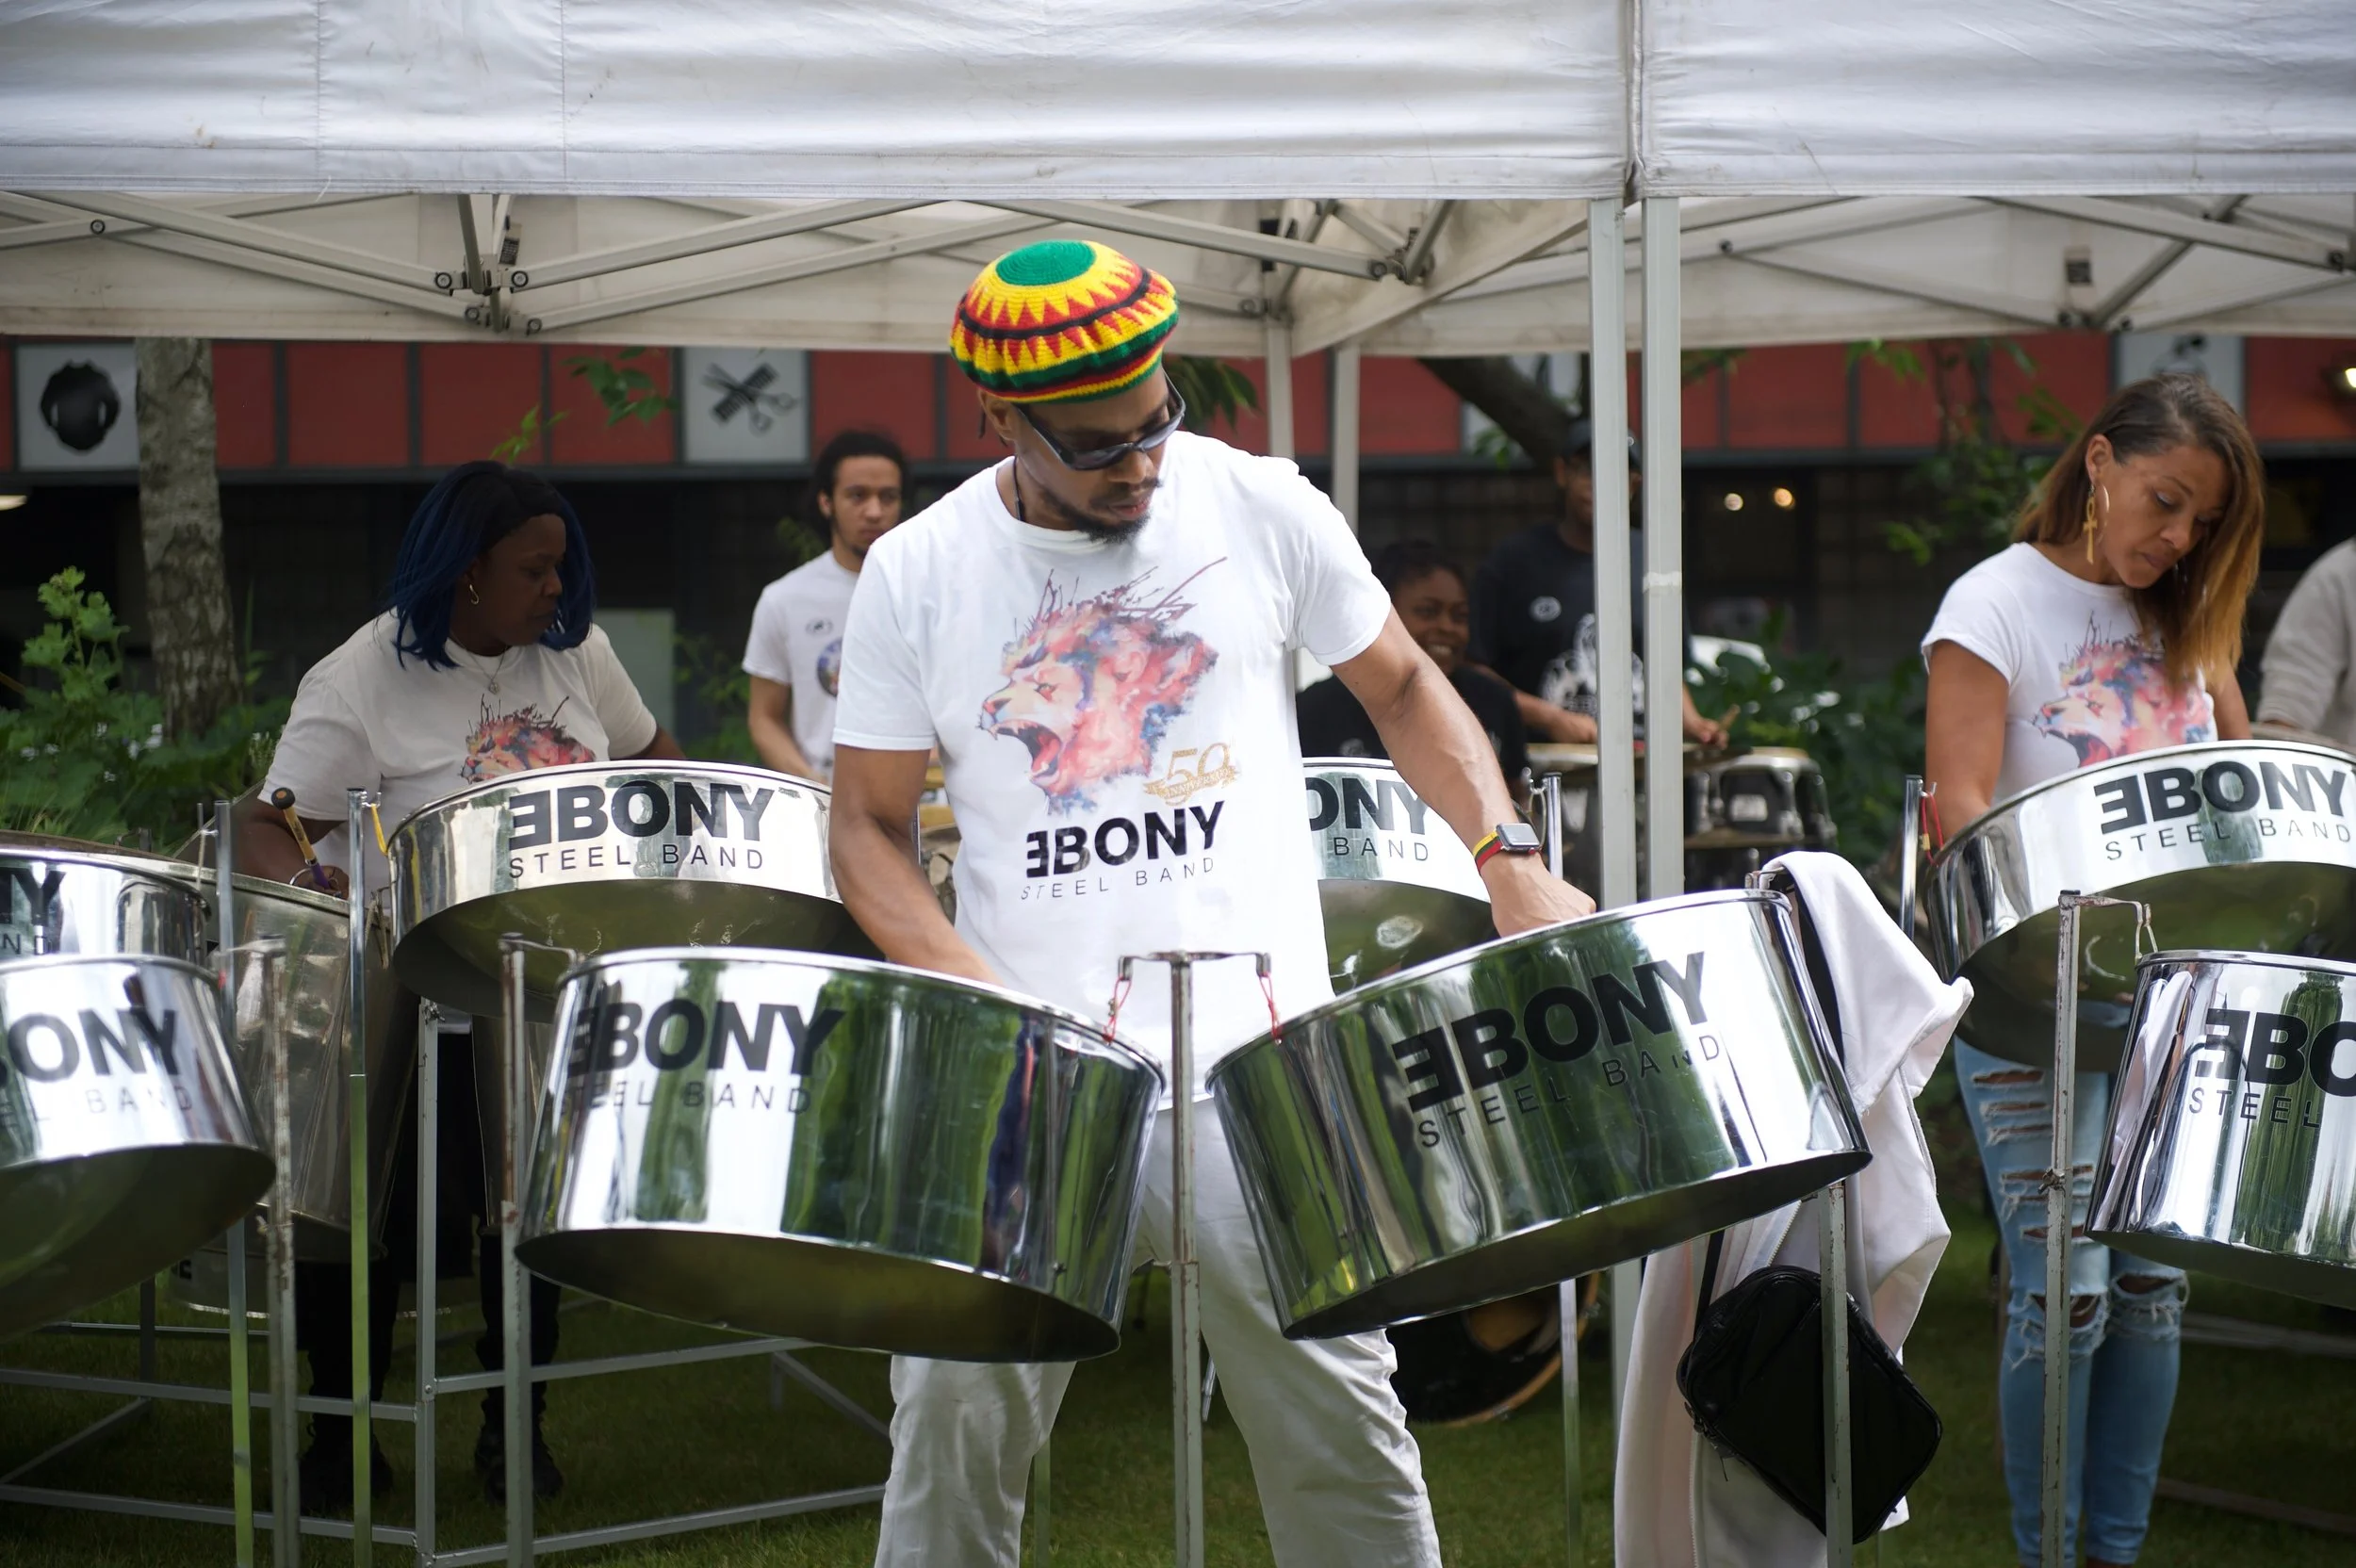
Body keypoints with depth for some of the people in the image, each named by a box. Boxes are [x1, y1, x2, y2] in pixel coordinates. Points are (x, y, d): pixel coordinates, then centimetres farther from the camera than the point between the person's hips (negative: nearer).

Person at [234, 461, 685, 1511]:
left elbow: (650, 757, 17)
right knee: (375, 1211, 2)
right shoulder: (361, 685, -13)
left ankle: (514, 1426, 22)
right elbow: (267, 831, -16)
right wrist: (314, 888, -38)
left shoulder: (571, 651, 4)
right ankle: (340, 1431, 17)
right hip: (403, 994, -4)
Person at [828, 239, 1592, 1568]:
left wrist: (1512, 857, -1)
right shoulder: (916, 576, 3)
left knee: (1335, 1410, 1)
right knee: (957, 1416, -2)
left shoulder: (1262, 509, 3)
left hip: (1258, 1049, 0)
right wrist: (972, 990, -10)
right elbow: (871, 827, 7)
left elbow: (1402, 688, 14)